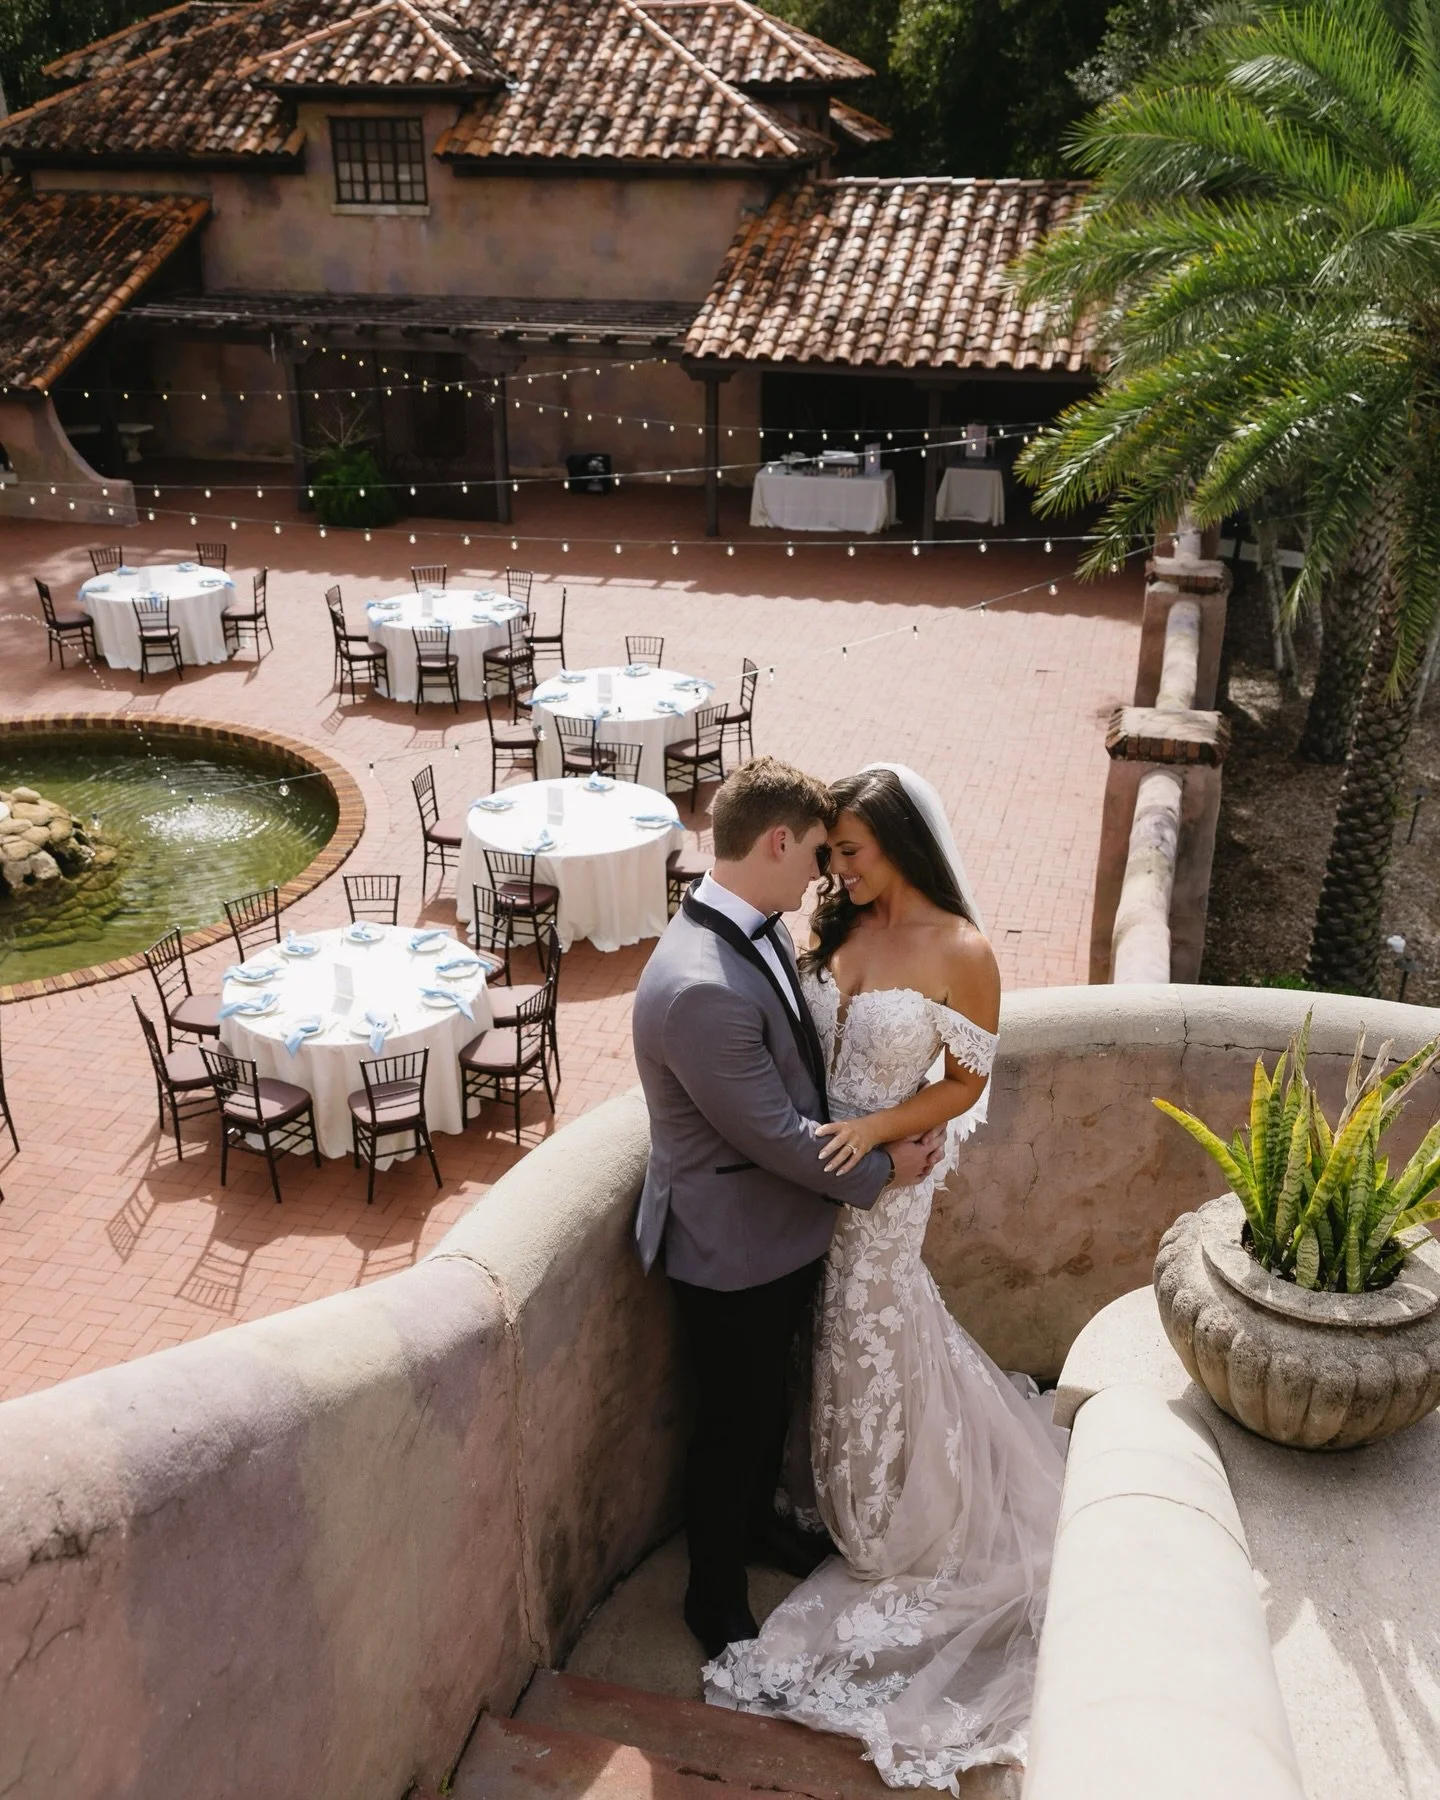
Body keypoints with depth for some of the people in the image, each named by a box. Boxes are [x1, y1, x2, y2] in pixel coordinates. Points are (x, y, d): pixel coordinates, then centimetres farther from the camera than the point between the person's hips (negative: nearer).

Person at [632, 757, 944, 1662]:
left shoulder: (762, 930, -4)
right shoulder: (701, 988, -35)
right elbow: (774, 1133, -27)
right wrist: (880, 1171, -12)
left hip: (785, 1226, 9)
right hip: (733, 1247, -9)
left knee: (769, 1395, 28)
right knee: (737, 1419, 12)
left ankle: (756, 1523, 53)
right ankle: (717, 1598, 35)